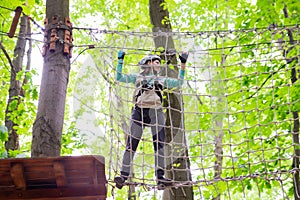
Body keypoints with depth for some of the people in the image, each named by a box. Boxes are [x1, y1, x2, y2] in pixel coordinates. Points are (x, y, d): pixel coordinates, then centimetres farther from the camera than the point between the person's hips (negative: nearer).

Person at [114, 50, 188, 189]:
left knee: (159, 144, -4)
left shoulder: (162, 80, 26)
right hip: (139, 111, -2)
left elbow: (179, 83, 21)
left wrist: (183, 64, 18)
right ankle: (124, 175, -10)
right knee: (131, 143, -9)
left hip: (156, 112, 3)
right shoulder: (137, 77, 19)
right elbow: (119, 77, 12)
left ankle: (160, 176, -2)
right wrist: (120, 61, 9)